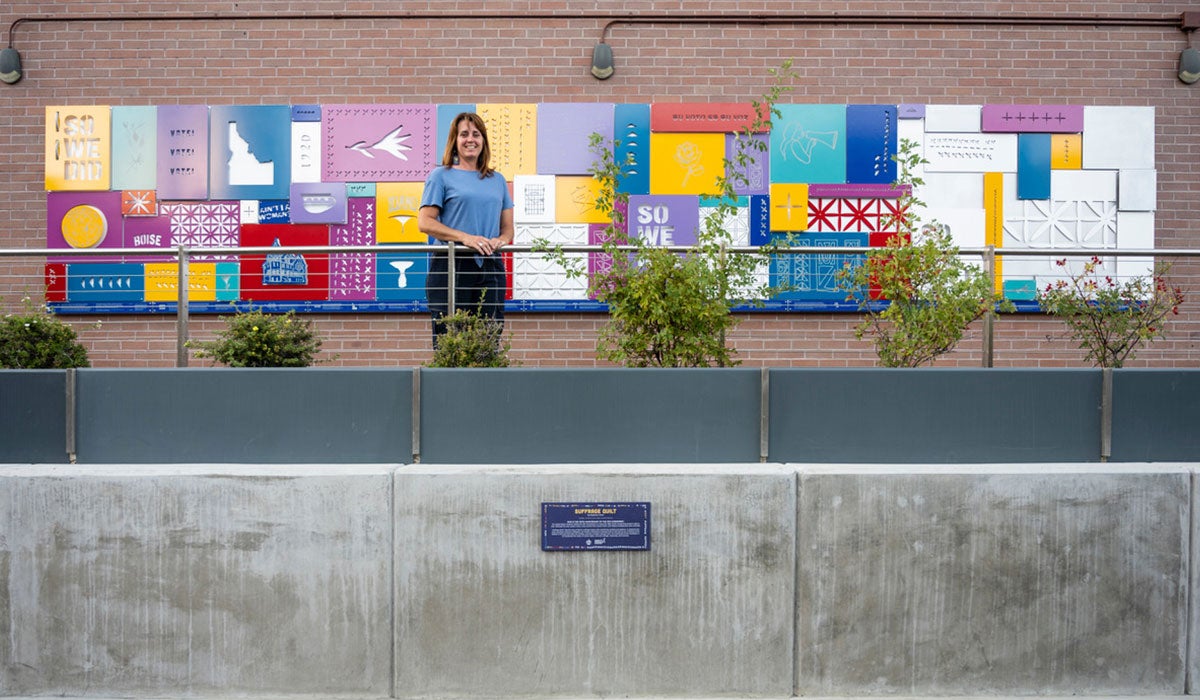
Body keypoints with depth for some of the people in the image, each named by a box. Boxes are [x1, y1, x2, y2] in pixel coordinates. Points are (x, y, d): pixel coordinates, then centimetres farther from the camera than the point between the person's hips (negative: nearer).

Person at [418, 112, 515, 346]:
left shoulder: (497, 180, 18)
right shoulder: (441, 175, 5)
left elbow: (508, 228, 19)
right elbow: (424, 222, -4)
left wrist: (500, 240, -5)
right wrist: (465, 237, -16)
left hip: (490, 268, 4)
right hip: (451, 266, -4)